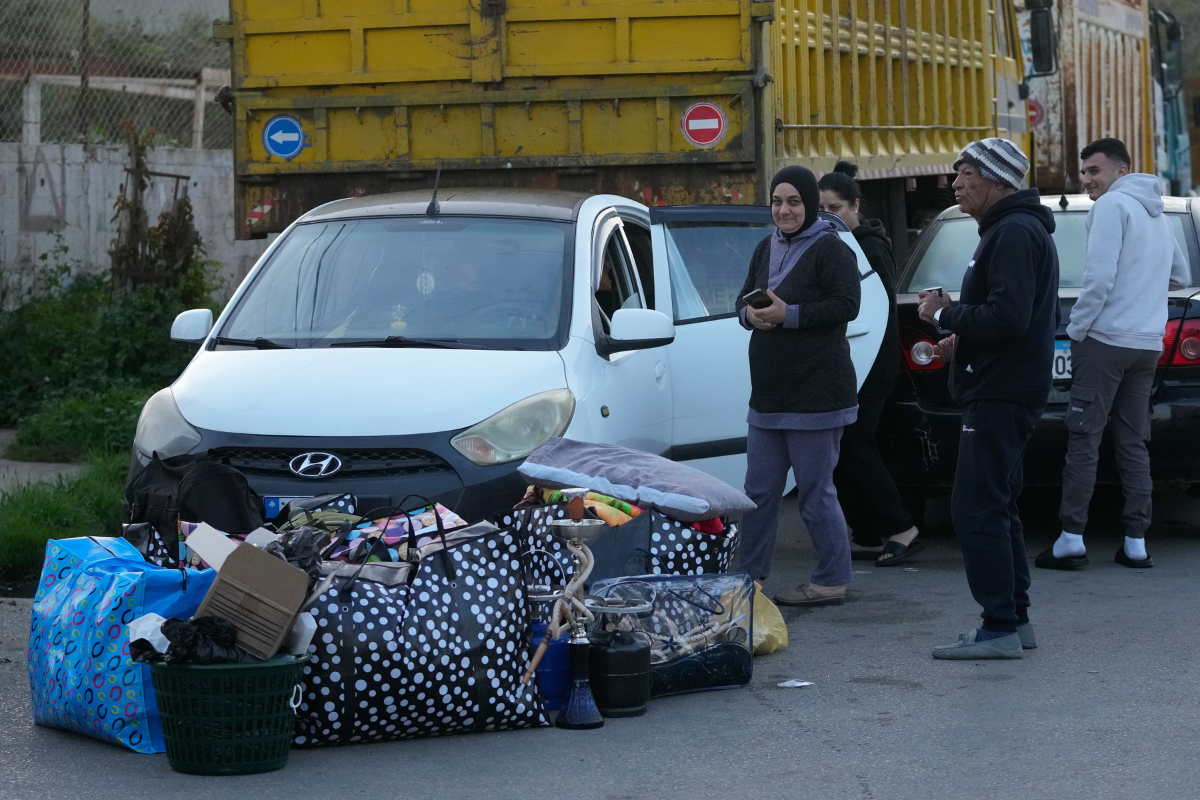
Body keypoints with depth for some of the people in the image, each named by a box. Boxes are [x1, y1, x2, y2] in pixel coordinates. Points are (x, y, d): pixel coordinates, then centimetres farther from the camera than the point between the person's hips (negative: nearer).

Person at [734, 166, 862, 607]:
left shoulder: (831, 250, -10)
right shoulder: (767, 248, 14)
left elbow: (846, 305, -19)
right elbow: (744, 299, 19)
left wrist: (789, 315, -23)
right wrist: (750, 314, -5)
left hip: (816, 394, -8)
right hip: (768, 394, 8)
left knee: (816, 492, -2)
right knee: (759, 491, 13)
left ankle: (831, 581, 9)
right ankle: (749, 576, 21)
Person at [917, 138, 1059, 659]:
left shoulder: (1014, 234, -16)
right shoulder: (1009, 229, 20)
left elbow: (1007, 317, -26)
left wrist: (945, 314, -14)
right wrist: (963, 337, 16)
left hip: (1000, 396, -11)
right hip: (1001, 391, 11)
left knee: (977, 510, -11)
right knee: (995, 509, 15)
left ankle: (1000, 628, -11)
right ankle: (1015, 620, 20)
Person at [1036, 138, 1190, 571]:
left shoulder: (1112, 205, -8)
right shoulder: (1158, 215, 19)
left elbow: (1099, 276, -17)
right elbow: (1181, 276, 30)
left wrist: (1077, 328, -9)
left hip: (1106, 339, -8)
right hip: (1148, 344, 8)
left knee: (1083, 438, -7)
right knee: (1134, 443, 9)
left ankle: (1071, 539, -11)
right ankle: (1135, 542, 6)